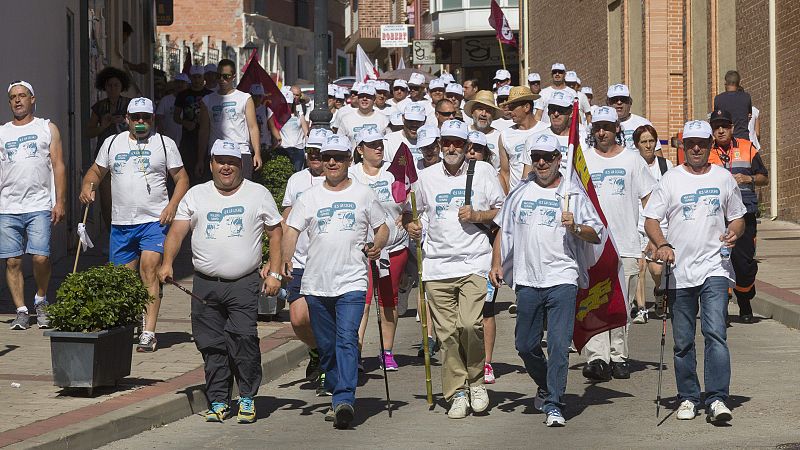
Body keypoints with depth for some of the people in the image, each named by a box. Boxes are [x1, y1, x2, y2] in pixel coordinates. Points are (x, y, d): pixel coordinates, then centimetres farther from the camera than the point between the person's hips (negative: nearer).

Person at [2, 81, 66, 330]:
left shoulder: (47, 128, 11)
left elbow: (58, 166, 6)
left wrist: (60, 202, -4)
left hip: (39, 207, -2)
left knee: (41, 258, -13)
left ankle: (40, 301, 10)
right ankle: (21, 311, 7)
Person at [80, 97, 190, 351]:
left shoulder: (165, 144, 5)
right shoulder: (112, 143, 13)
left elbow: (182, 178, 5)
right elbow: (96, 171, 23)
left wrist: (172, 205, -12)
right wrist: (86, 186, 0)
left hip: (154, 220, -4)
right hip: (120, 223, 4)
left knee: (149, 269, -18)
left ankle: (148, 333, -21)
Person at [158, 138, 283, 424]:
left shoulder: (258, 194, 9)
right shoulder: (196, 196, 12)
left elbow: (275, 233, 11)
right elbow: (177, 231, 6)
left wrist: (274, 273, 3)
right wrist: (167, 263, -9)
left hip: (244, 283, -2)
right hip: (205, 284, 2)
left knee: (243, 336, -16)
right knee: (211, 345, 2)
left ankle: (247, 398, -2)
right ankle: (218, 401, 12)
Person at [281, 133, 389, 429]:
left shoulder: (364, 194, 8)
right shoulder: (310, 197, 11)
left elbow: (382, 228, 14)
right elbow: (292, 230, 6)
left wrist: (377, 246, -9)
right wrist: (285, 258, -12)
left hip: (352, 282, -3)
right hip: (316, 283, 3)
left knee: (347, 340, -17)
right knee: (326, 345, 10)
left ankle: (344, 400, -26)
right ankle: (337, 393, 27)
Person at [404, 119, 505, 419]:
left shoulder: (483, 171, 7)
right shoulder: (426, 177, 12)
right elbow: (411, 212, 23)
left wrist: (477, 216, -7)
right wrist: (410, 225, 1)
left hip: (474, 262, -2)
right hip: (437, 265, 2)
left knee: (470, 324, -17)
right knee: (447, 333, 0)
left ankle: (475, 380, 6)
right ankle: (457, 393, 9)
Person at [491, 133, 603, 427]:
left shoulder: (573, 194, 4)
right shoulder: (521, 193, 14)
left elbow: (596, 235, 3)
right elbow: (503, 230, 20)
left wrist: (575, 228, -16)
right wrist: (496, 264, 10)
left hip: (562, 280, -4)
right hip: (527, 280, 4)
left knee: (559, 345, -11)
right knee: (525, 345, 9)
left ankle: (554, 405, -8)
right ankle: (546, 387, 33)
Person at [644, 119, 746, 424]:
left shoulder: (723, 178, 10)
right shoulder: (671, 179, 4)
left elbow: (737, 217, 17)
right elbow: (651, 219, 2)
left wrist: (734, 232, -6)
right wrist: (662, 245, -16)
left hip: (715, 269, 0)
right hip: (679, 271, 1)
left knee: (715, 333, -14)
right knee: (683, 341, 7)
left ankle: (717, 399, -15)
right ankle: (688, 398, 19)